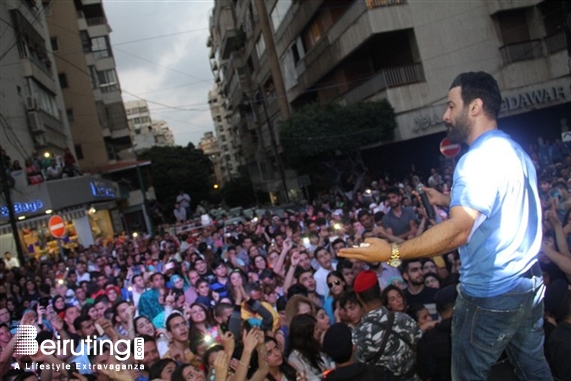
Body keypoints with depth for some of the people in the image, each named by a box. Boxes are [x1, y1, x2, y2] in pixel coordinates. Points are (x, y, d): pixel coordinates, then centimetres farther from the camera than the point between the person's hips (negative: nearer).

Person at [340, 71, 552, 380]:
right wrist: (450, 202, 17)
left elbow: (459, 231, -32)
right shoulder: (515, 151, 11)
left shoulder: (478, 158, -21)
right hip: (528, 284, 9)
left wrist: (392, 253, -32)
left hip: (490, 295, -9)